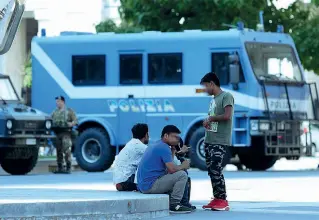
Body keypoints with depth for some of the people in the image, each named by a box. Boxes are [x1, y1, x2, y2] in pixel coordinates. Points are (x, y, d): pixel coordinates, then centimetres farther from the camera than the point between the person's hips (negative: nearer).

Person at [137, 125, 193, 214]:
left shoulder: (155, 146, 18)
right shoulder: (164, 147, -12)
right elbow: (172, 169, -20)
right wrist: (183, 166, 0)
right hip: (151, 185, -10)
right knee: (182, 175, -11)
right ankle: (174, 205, -7)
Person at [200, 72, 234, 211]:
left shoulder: (226, 97, -7)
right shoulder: (214, 99, 19)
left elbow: (227, 116, -18)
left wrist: (211, 118, -7)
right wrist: (207, 122, 3)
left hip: (221, 142, -9)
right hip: (209, 141, 9)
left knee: (216, 171, -13)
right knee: (211, 171, 8)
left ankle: (223, 200, -10)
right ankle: (216, 199, 12)